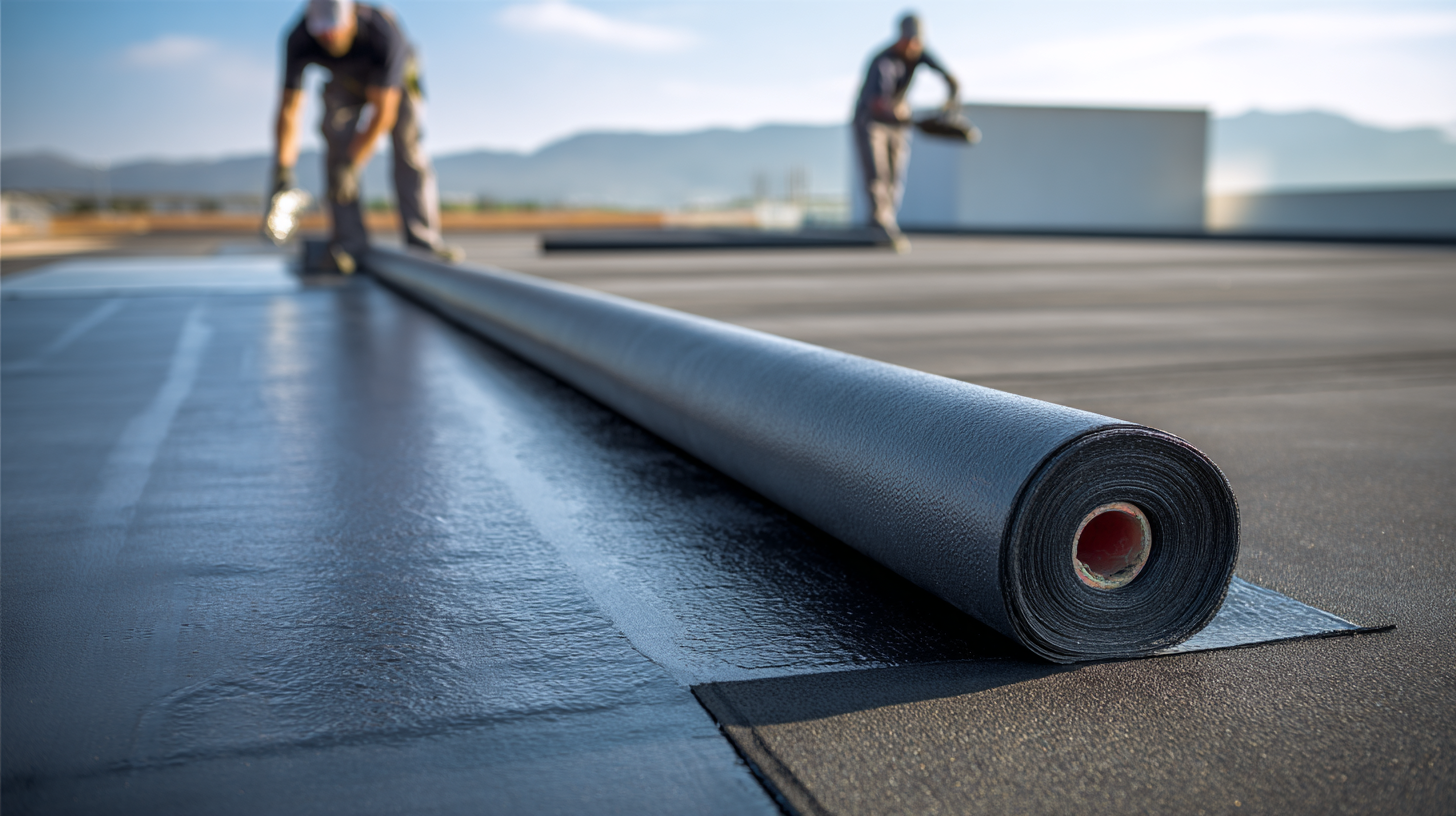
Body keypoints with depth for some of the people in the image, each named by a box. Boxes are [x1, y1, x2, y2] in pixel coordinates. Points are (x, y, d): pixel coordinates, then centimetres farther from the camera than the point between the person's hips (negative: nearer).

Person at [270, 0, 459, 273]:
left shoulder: (384, 33, -43)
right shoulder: (299, 41, -33)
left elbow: (383, 112, -39)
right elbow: (289, 108, -27)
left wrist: (351, 164, -41)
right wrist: (283, 168, -36)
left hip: (394, 80, -2)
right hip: (345, 82, 3)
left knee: (408, 148, -18)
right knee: (337, 145, -16)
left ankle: (424, 242, -19)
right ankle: (350, 241, -14)